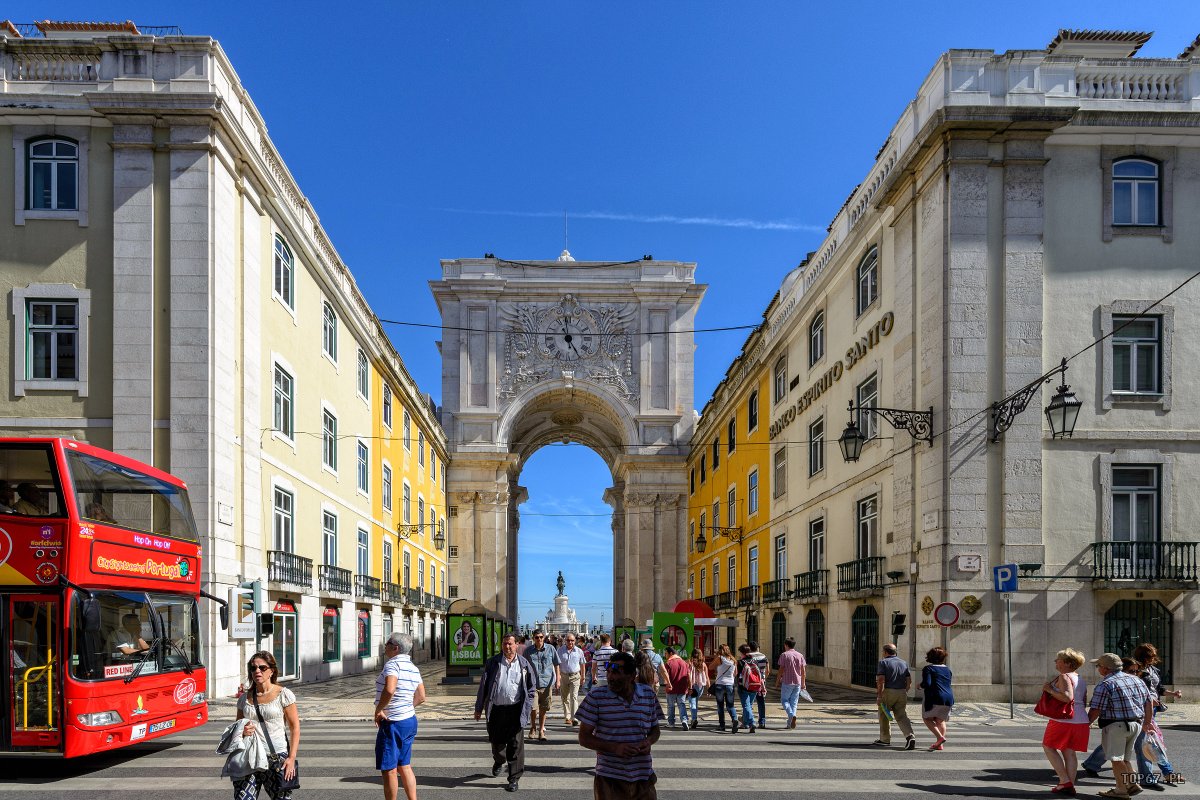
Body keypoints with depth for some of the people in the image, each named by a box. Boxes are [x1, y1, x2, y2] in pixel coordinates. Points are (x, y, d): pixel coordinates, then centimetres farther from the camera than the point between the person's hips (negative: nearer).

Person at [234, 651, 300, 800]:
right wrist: (242, 732, -2)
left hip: (277, 756, -3)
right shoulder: (244, 699, 11)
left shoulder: (284, 694, -1)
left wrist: (291, 758, -10)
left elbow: (295, 728, -2)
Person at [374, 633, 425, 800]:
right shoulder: (413, 668, 10)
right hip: (410, 720, 9)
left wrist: (378, 710, -21)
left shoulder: (393, 664, -17)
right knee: (404, 766, 18)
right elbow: (421, 697, 16)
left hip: (392, 724, -9)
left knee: (388, 770, 3)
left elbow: (389, 690, -34)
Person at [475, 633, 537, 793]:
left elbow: (532, 686, 12)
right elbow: (483, 686, 4)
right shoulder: (493, 663, 2)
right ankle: (498, 761, 46)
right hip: (496, 709, 1)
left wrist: (528, 706, 3)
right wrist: (479, 708, 4)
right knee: (496, 741, 14)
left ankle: (514, 778, 6)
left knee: (516, 745, -3)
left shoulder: (523, 664, 4)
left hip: (516, 710, -1)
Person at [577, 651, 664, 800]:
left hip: (644, 779, 2)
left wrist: (649, 741, -9)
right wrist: (615, 747, -18)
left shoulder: (648, 695, 2)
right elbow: (584, 738, -4)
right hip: (609, 780, -2)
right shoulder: (596, 697, -7)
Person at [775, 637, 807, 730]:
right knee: (794, 702, 10)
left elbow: (781, 670, -8)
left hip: (787, 682, -4)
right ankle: (790, 724, 8)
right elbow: (803, 671, 7)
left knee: (784, 700, 7)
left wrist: (777, 682, 1)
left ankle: (792, 715, -18)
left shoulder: (784, 655, -6)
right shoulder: (800, 655, 6)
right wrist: (803, 683, 15)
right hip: (797, 682, 4)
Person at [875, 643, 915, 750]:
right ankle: (910, 736, -17)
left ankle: (885, 739, 20)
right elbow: (909, 681, 12)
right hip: (901, 693, 5)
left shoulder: (883, 662, -5)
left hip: (888, 692, -4)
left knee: (884, 715, 11)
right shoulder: (904, 663, 13)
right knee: (901, 716, 5)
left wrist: (879, 695, -13)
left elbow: (881, 680, -15)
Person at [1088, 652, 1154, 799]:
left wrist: (1086, 723, 0)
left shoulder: (1105, 685, -13)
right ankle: (1132, 784, 17)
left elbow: (1095, 710, -15)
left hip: (1116, 726, -8)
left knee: (1116, 758, 1)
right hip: (1136, 724, 8)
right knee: (1125, 758, 19)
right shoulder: (1137, 680, 11)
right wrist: (1148, 722, 27)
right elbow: (1149, 702, 16)